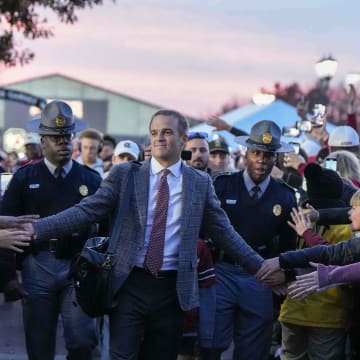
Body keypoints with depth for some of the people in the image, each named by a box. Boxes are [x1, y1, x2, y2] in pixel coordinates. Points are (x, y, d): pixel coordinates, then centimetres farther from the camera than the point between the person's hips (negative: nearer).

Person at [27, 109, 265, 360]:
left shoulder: (201, 183, 6)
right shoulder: (125, 174, 2)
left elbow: (224, 231, 11)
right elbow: (86, 211, -5)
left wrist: (260, 267, 7)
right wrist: (35, 229, -16)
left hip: (173, 289, 1)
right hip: (130, 285, -1)